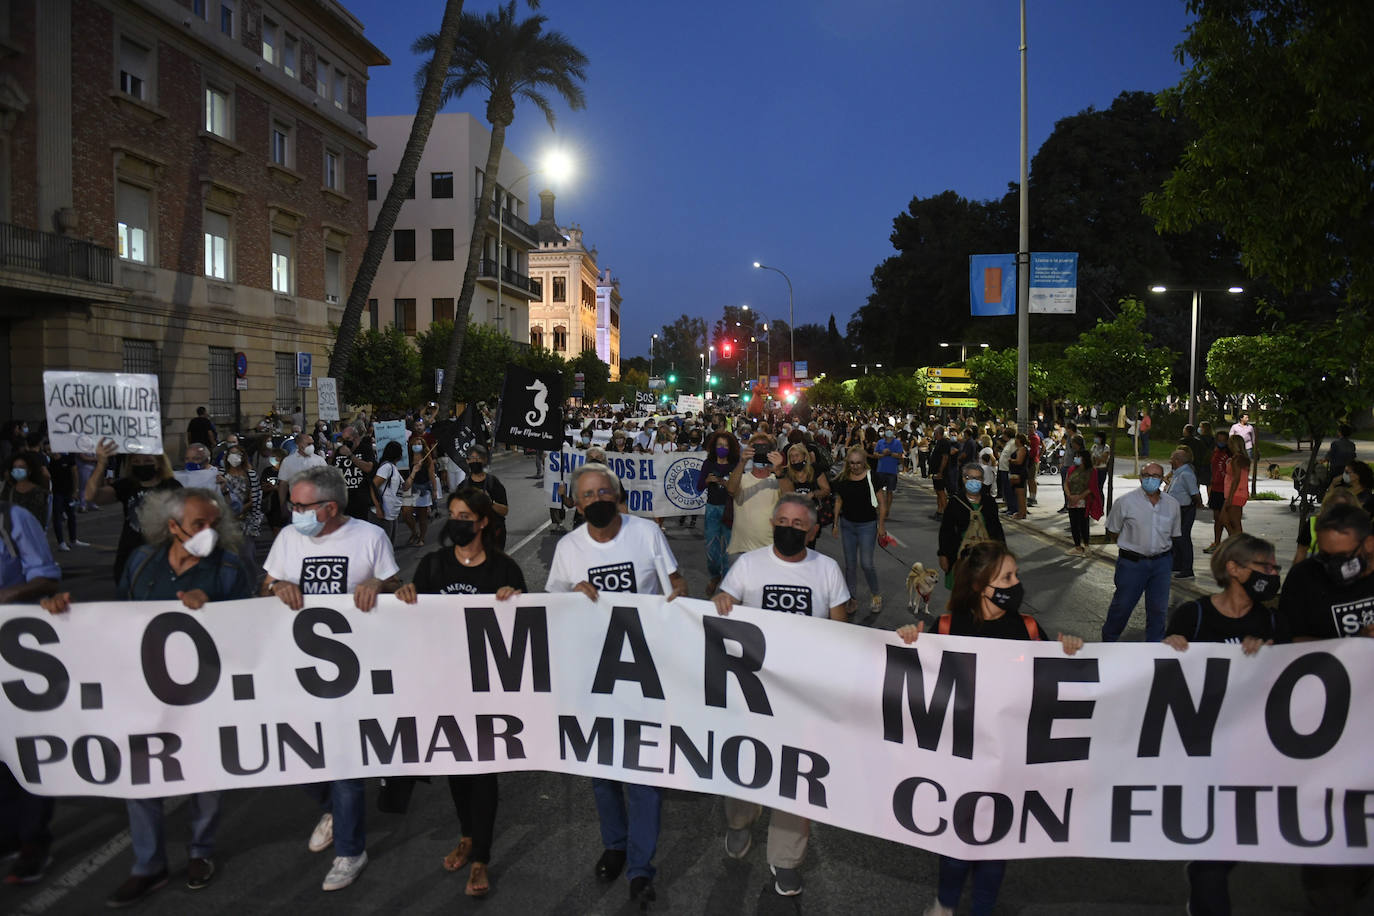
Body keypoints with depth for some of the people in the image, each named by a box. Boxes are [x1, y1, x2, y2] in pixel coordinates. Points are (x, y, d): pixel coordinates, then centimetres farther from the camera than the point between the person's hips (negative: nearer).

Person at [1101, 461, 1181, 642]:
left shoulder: (1172, 504, 4)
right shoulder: (1125, 502, -8)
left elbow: (1174, 534, 16)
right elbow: (1112, 531, 1)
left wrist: (1162, 550, 11)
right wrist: (1129, 546, 2)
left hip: (1161, 562, 3)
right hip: (1132, 562, -3)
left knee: (1158, 607, 9)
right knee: (1122, 604, 4)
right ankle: (1108, 638, 25)